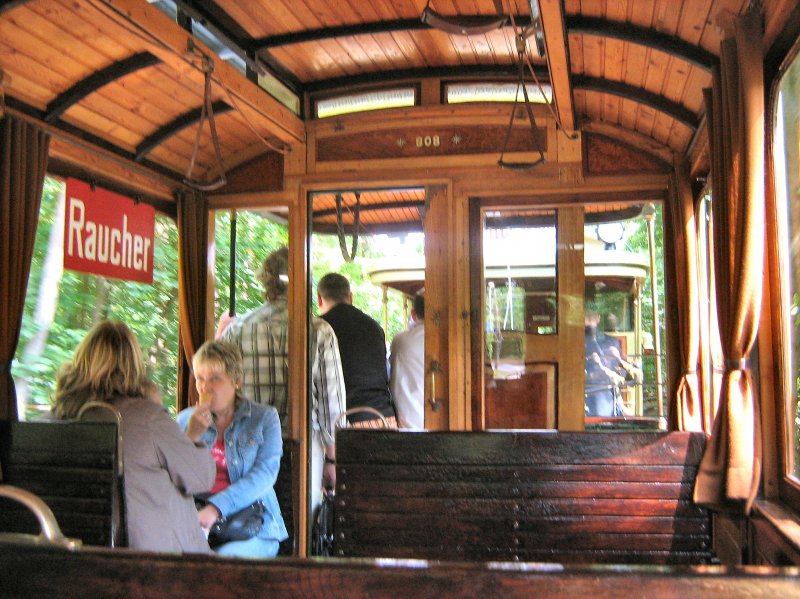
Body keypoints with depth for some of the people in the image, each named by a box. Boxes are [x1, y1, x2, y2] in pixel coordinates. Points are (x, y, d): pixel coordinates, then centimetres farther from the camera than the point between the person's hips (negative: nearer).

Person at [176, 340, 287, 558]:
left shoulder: (265, 417, 7)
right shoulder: (186, 419, 16)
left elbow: (265, 474, -8)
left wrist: (216, 508, -21)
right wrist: (192, 436, -9)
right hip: (191, 521, 2)